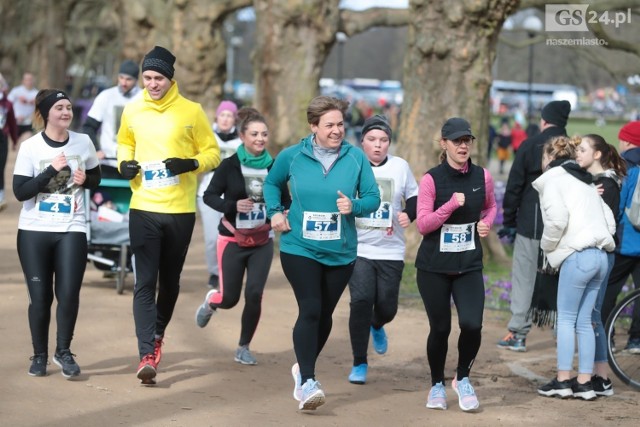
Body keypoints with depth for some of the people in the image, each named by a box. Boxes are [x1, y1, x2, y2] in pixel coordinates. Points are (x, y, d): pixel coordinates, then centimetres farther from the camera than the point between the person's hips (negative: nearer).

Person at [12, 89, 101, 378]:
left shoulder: (83, 142, 2)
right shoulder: (30, 147, -6)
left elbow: (96, 178, 16)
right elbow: (20, 192, -11)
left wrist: (85, 179, -7)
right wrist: (52, 170, -19)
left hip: (72, 230, 1)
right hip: (34, 231, -1)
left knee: (69, 293, -9)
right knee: (40, 297, 2)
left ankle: (63, 352, 9)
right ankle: (39, 355, 18)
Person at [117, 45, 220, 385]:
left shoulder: (191, 112, -2)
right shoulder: (132, 111, 4)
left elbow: (212, 153, 3)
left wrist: (190, 164, -17)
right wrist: (125, 163, 1)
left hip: (180, 210, 0)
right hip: (143, 208, 0)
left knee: (170, 281, 14)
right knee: (144, 283, -8)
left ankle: (157, 334, 38)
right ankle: (147, 354, -13)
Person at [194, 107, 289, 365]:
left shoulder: (274, 167, -1)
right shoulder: (230, 165, -8)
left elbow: (284, 200, 9)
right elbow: (209, 196, -5)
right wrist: (233, 205, -21)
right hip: (232, 240, -2)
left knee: (254, 294, -6)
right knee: (230, 298, 0)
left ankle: (243, 348, 12)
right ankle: (211, 301, 38)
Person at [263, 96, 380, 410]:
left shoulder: (356, 158, -4)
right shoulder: (292, 156, -3)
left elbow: (373, 197, 0)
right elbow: (272, 183, 16)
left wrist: (354, 206, -20)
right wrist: (275, 212, 0)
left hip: (341, 253, 2)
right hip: (299, 248, -2)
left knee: (324, 314, 13)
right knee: (310, 310, -15)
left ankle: (303, 368, 36)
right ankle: (306, 382, -14)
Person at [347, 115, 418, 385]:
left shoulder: (400, 167, 3)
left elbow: (414, 197, 13)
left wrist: (409, 214, -6)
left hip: (391, 251, 2)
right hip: (358, 249, -2)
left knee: (387, 306, 1)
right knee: (361, 300, -14)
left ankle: (377, 326, 42)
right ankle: (359, 364, 0)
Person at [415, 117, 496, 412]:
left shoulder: (482, 177, 1)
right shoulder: (431, 179, -9)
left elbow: (491, 206, 20)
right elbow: (422, 224, -13)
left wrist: (486, 223, -1)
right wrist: (452, 204, -24)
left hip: (469, 266, 2)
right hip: (434, 267, -2)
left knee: (472, 324, -13)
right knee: (440, 329, 5)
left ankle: (462, 378, 13)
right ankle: (437, 385, 28)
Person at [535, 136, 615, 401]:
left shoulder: (552, 178, 0)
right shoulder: (585, 182, 24)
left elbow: (557, 219, -14)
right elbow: (609, 221, 19)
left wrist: (547, 246, 1)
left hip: (578, 256, -7)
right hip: (600, 256, 7)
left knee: (566, 318, 1)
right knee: (584, 321, 10)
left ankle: (563, 380, 2)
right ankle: (584, 383, 10)